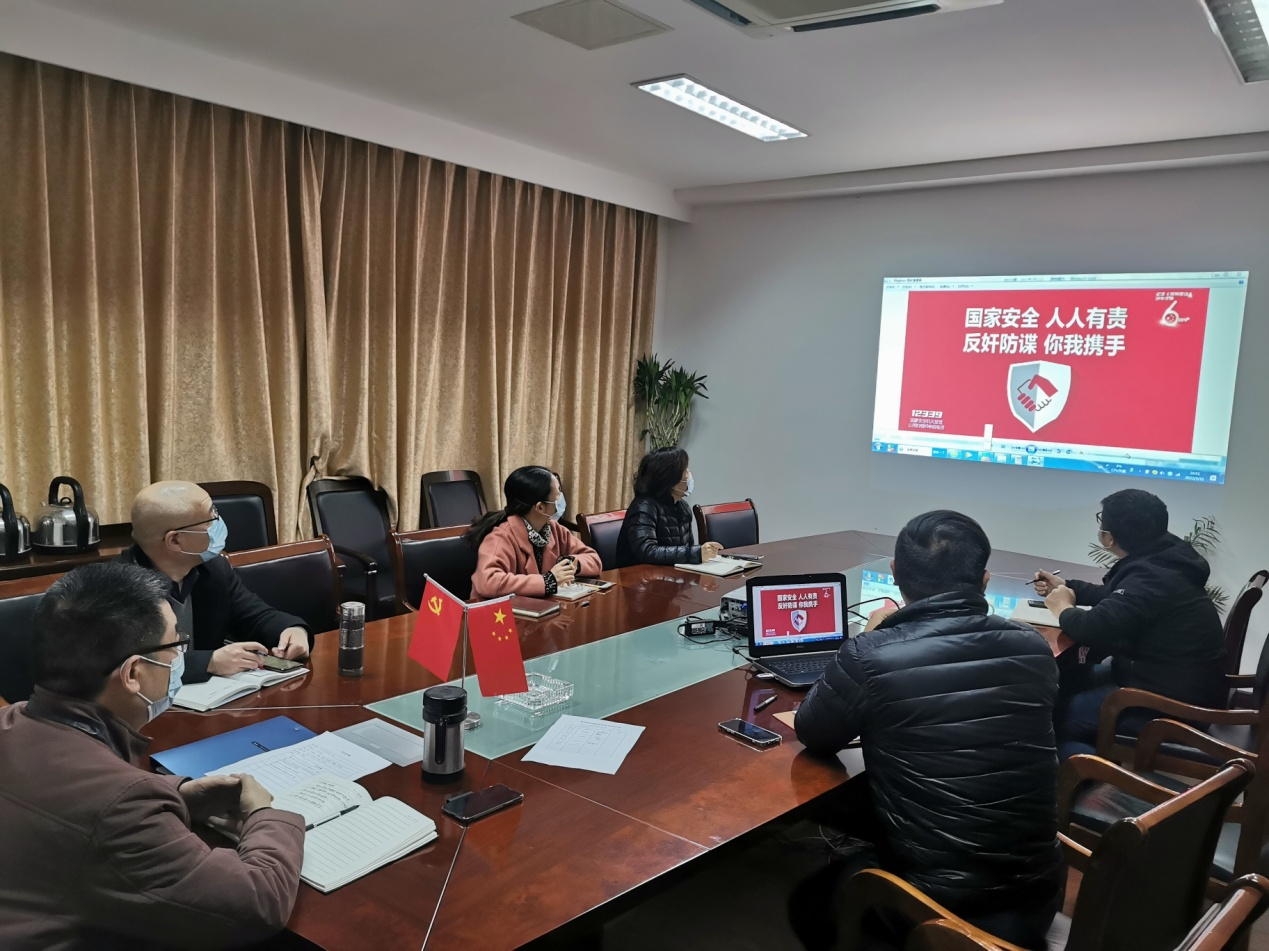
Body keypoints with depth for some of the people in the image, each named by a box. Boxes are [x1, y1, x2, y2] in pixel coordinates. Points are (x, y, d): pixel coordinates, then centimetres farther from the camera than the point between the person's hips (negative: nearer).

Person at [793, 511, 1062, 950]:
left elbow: (812, 734, -2)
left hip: (934, 900, -4)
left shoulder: (869, 656, -22)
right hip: (1036, 889, 4)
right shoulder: (1032, 647, -9)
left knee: (808, 898, 25)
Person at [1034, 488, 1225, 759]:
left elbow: (1093, 629, -33)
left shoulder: (1153, 578, -26)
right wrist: (1066, 586, 21)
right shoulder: (1160, 560, 4)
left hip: (1174, 705, -10)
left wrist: (1063, 608, -11)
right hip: (1184, 685, 10)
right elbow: (1117, 596, 23)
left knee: (1047, 720, -11)